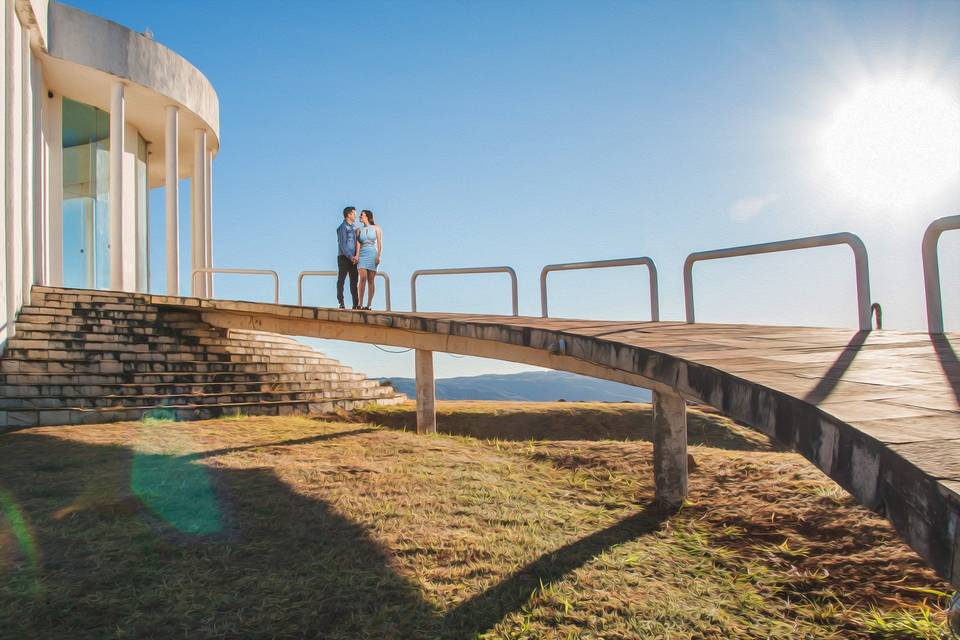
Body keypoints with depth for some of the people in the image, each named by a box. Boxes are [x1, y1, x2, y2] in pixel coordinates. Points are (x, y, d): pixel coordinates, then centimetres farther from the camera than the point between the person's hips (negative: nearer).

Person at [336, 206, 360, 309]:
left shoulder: (354, 227, 15)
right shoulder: (342, 228, -6)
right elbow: (342, 245, -11)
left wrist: (356, 256, 3)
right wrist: (350, 257, -18)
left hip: (353, 258, 6)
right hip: (344, 257, -6)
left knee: (354, 281, 4)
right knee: (341, 280, 0)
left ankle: (356, 304, 5)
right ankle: (341, 303, 3)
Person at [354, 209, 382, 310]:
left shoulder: (376, 227, 6)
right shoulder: (359, 230, 11)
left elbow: (379, 243, 0)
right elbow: (358, 244, 1)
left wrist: (378, 256, -10)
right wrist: (357, 255, -15)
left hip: (372, 255, -1)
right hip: (362, 255, 1)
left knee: (371, 280, -1)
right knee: (363, 278, -14)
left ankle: (368, 305, 2)